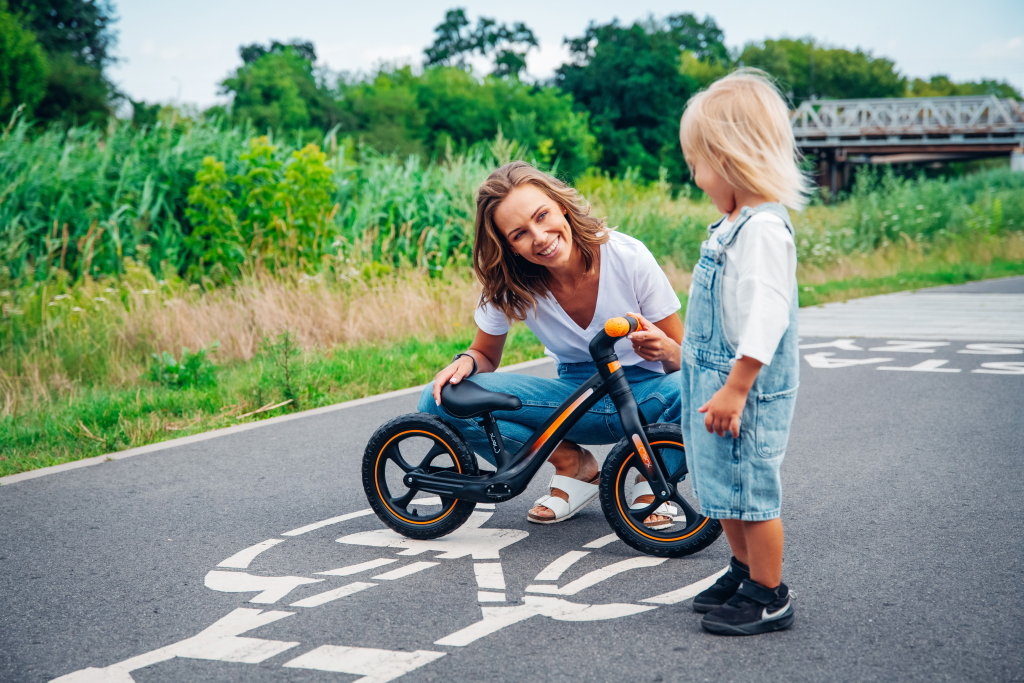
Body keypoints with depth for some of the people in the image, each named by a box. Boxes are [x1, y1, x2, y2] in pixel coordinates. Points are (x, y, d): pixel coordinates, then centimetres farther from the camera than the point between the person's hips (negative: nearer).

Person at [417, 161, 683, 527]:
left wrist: (665, 350, -35)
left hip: (645, 396, -2)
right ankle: (574, 467, -1)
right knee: (442, 400, -18)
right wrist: (466, 361, -20)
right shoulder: (507, 283, -13)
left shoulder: (628, 257, -19)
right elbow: (486, 353, 5)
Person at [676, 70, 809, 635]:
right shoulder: (733, 225, 12)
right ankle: (744, 572, 34)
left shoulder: (763, 228, -20)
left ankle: (769, 597, 11)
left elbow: (766, 316, -25)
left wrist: (735, 389, -24)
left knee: (751, 489, -1)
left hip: (746, 387, -10)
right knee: (723, 486, 18)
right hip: (714, 378, 10)